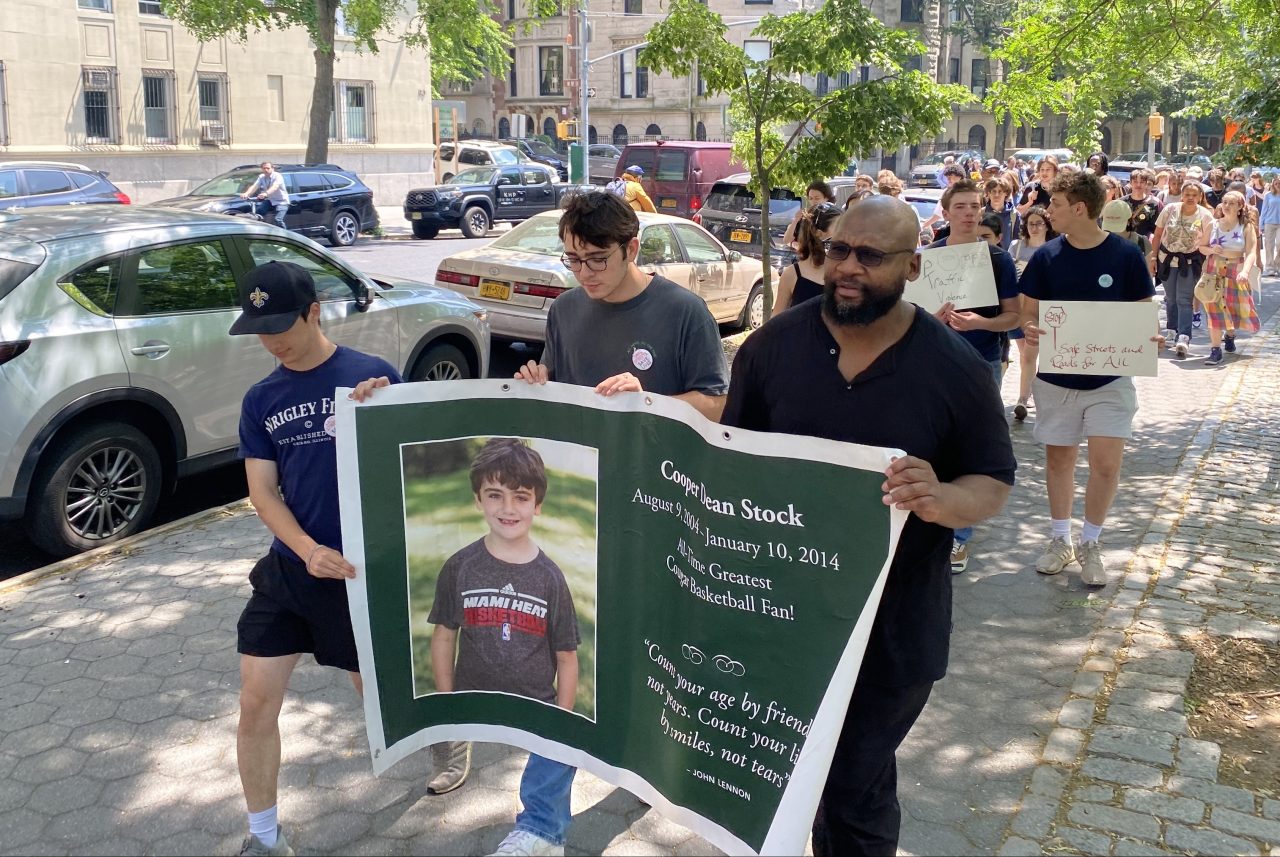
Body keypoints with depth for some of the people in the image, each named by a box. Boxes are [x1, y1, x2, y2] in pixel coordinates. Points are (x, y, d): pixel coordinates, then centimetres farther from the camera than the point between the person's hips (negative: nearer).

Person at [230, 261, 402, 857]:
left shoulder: (373, 376, -9)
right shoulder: (261, 401, 3)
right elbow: (262, 491, -1)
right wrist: (309, 549, -18)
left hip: (362, 567, -3)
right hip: (288, 569, 4)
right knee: (256, 703, 3)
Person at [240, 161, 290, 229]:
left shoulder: (277, 176, -19)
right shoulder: (261, 177, -2)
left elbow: (275, 187, -39)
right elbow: (254, 186, -17)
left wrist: (266, 194, -60)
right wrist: (246, 193, -39)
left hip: (281, 202, -6)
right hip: (270, 200, 6)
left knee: (278, 220, -27)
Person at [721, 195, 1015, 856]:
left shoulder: (956, 369, -10)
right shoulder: (772, 345, -4)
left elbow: (993, 484, -4)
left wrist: (941, 500, -27)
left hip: (892, 628, -2)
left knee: (855, 798, 12)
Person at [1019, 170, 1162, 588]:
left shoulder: (1126, 254, -7)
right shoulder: (1046, 256, -3)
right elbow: (1029, 312, 0)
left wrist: (1150, 337, -20)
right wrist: (1030, 329, -22)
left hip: (1110, 379, -2)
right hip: (1056, 377, 2)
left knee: (1106, 463, -5)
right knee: (1058, 459, 10)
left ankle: (1091, 544, 15)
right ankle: (1061, 539, 27)